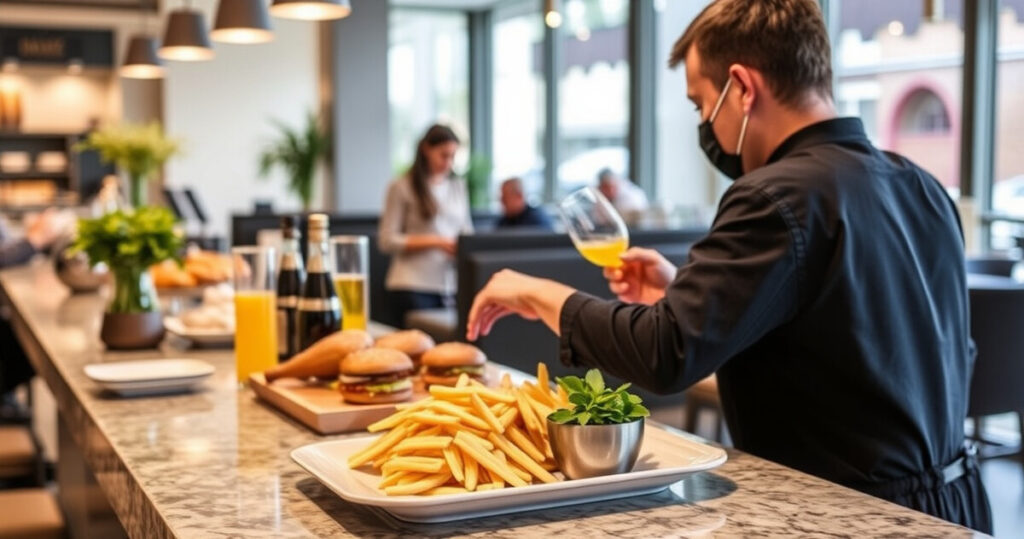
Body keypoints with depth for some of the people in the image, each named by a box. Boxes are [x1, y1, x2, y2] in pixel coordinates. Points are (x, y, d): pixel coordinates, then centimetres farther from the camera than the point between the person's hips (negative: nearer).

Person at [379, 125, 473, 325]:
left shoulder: (458, 186, 16)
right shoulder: (402, 187, -1)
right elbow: (388, 241, -6)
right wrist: (436, 242, -13)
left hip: (452, 285, 5)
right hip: (414, 286, -4)